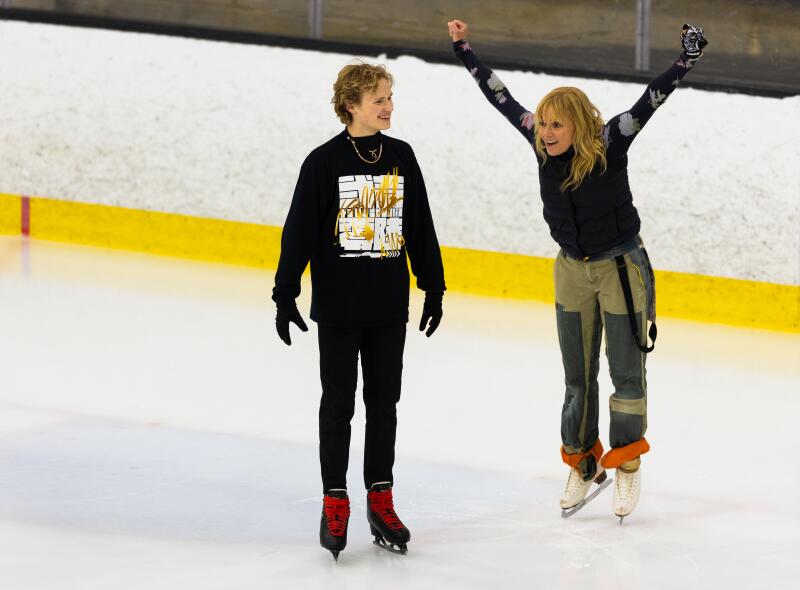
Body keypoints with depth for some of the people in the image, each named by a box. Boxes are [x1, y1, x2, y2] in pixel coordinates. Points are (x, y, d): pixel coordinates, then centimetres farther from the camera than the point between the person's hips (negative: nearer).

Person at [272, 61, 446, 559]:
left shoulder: (401, 156, 2)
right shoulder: (324, 162, -9)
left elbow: (420, 227, 9)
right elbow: (299, 231, -8)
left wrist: (433, 287, 11)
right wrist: (285, 293, -11)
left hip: (390, 308, 3)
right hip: (338, 307, -3)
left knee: (384, 402, 10)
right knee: (338, 404, 4)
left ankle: (381, 499, 19)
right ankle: (335, 503, 12)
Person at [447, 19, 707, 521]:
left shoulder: (609, 143, -22)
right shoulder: (542, 144, -12)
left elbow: (651, 100, -29)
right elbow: (501, 96, -6)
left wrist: (687, 59, -40)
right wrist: (463, 48, -4)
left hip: (621, 267, -4)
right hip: (573, 271, 4)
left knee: (626, 369, 4)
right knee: (577, 375, 13)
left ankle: (628, 463, 18)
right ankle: (583, 461, 27)